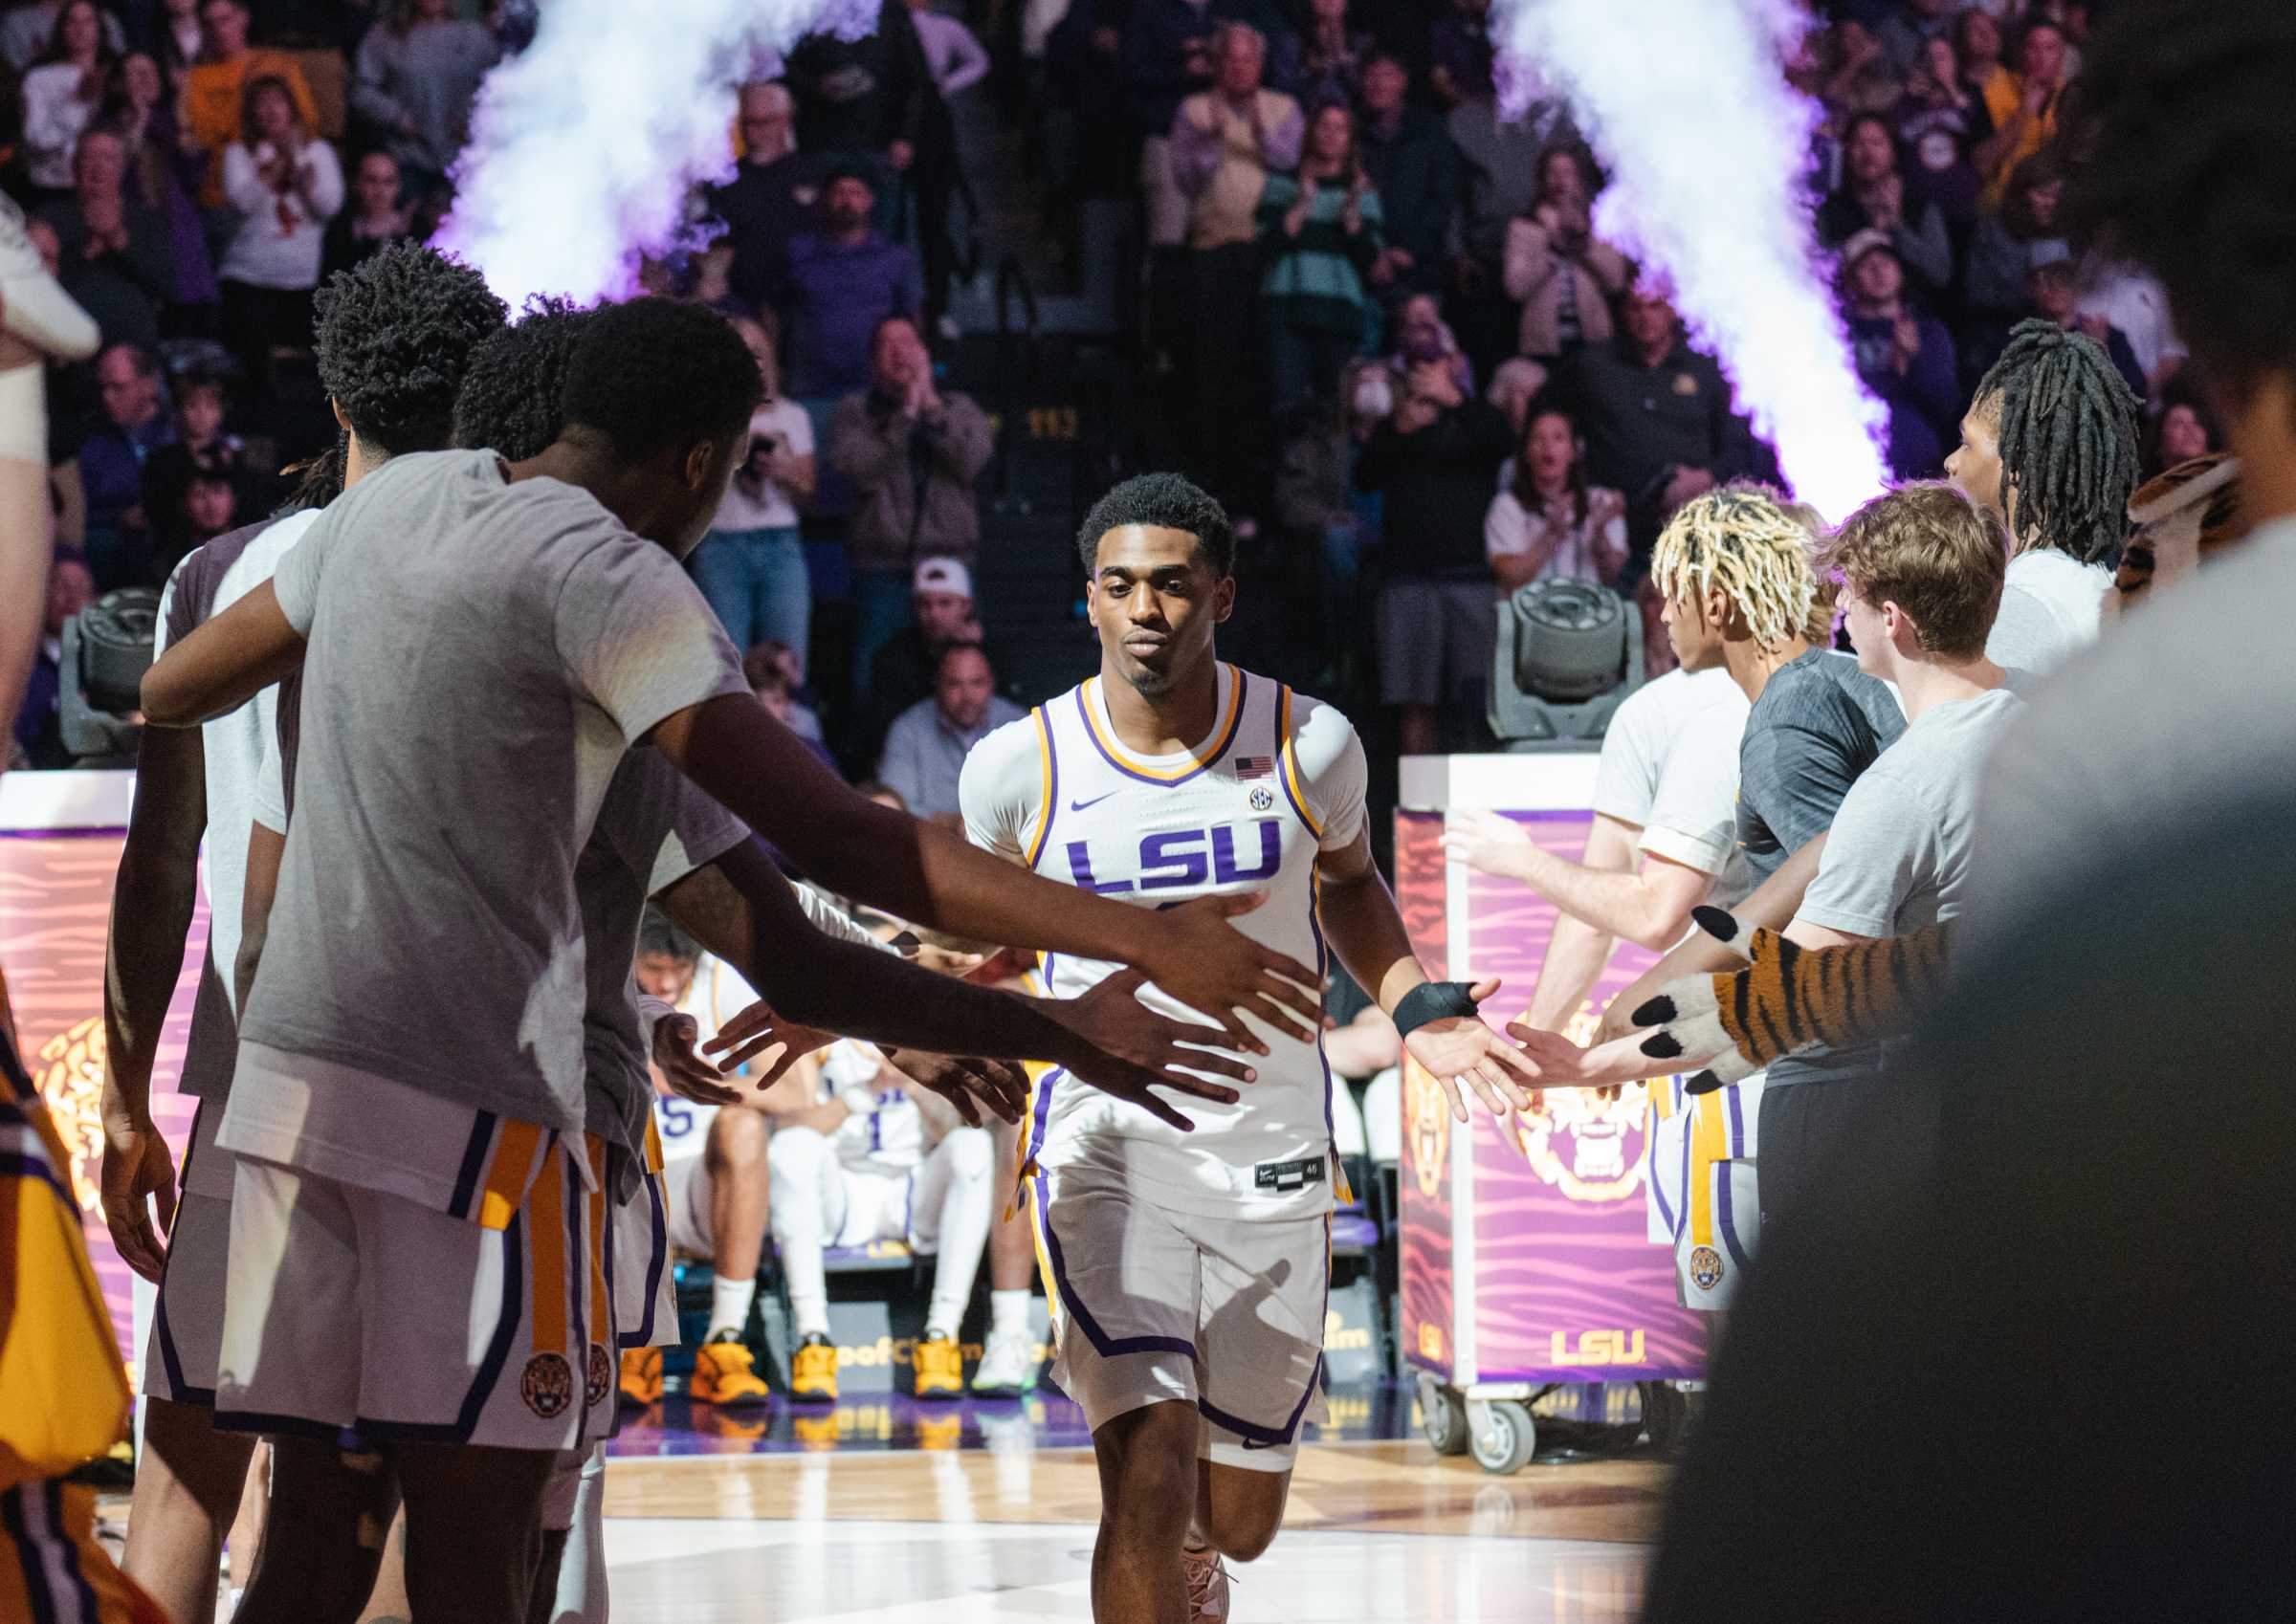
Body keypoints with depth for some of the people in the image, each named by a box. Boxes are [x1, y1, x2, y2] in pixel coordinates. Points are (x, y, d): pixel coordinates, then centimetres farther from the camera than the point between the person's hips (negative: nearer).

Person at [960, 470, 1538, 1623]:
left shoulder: (1308, 745, -6)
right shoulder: (1019, 768, -8)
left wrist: (1408, 1002, -1)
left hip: (1272, 1154, 2)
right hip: (1107, 1145, -2)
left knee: (1240, 1518, 13)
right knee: (1149, 1472, -22)